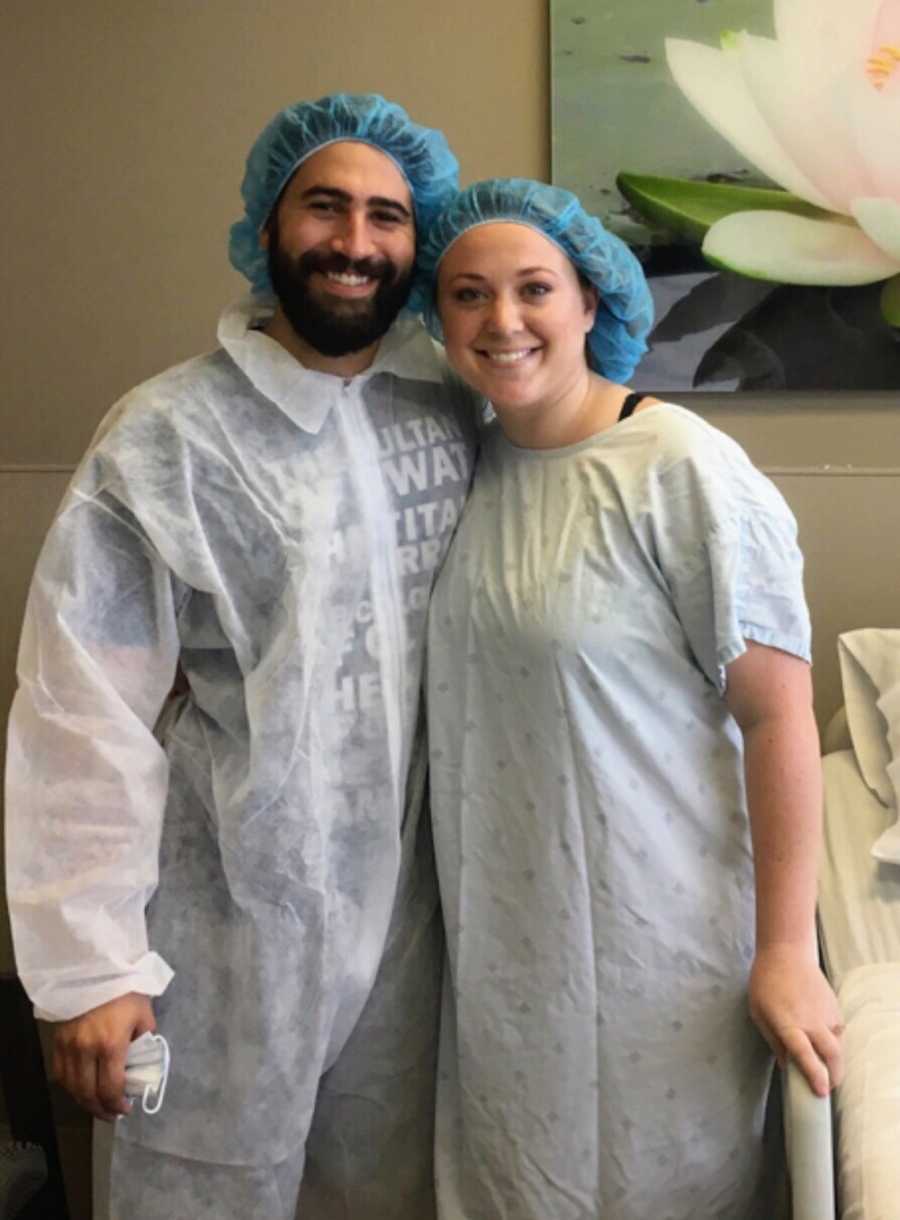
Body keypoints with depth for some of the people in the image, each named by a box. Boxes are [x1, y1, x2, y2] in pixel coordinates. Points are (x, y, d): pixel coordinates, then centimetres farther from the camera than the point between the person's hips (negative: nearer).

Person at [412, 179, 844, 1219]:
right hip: (499, 927, 6)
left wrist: (786, 953, -15)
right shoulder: (469, 461, 2)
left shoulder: (682, 469, -17)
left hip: (653, 935, -5)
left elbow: (777, 713, -16)